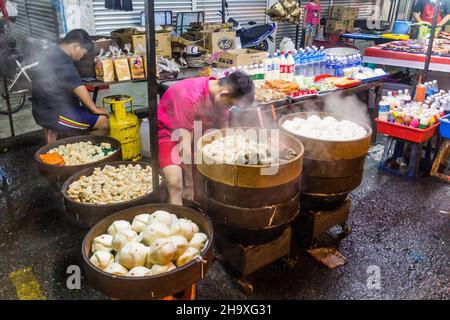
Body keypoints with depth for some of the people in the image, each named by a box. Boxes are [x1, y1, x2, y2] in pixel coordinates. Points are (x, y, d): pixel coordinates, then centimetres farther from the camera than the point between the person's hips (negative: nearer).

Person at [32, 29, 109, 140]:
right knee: (103, 122, -13)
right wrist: (95, 109, -12)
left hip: (45, 111, 11)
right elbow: (79, 88, -23)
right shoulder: (62, 61, -20)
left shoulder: (53, 52, 13)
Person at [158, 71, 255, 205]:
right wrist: (189, 184, -22)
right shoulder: (191, 97, -35)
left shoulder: (221, 97, -12)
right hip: (167, 132, -7)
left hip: (194, 132, 7)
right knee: (176, 182, -25)